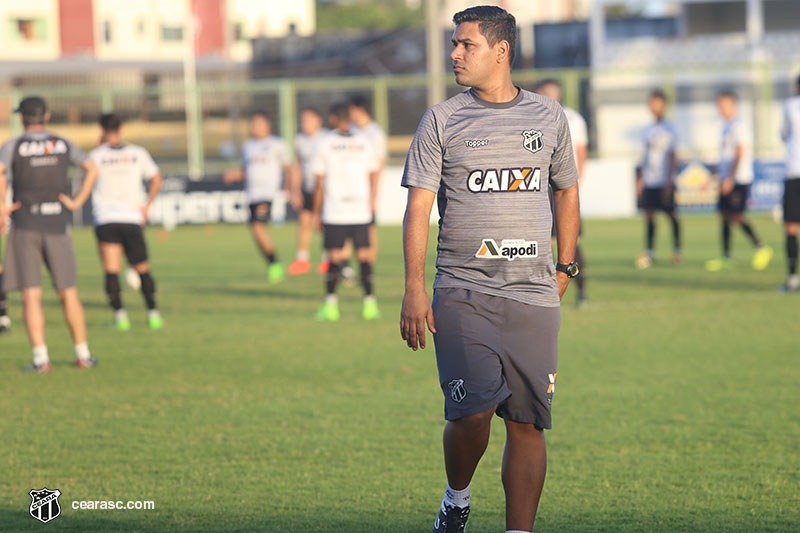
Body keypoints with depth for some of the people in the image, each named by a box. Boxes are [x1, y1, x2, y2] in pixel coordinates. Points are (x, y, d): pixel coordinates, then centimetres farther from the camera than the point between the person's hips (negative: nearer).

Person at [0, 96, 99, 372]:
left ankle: (40, 358, -10)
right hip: (57, 225, 2)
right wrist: (77, 202, 0)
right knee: (68, 293, 11)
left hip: (25, 226, -2)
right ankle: (83, 354, 14)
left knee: (31, 296, -2)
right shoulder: (63, 144, 8)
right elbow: (92, 170, 0)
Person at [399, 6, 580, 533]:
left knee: (528, 423, -1)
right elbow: (418, 206, 0)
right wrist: (414, 289, -9)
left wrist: (565, 267, 18)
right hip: (463, 293, -2)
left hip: (534, 296, 2)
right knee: (474, 410, -15)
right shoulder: (442, 120, 4)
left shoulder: (549, 115, 10)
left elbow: (566, 190, 24)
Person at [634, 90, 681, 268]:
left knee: (671, 214, 2)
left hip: (665, 181, -5)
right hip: (649, 180, 5)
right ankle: (649, 252, -2)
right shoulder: (648, 130, 13)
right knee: (649, 214, -2)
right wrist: (640, 179, 17)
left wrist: (669, 182, -13)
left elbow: (672, 157, -8)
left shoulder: (670, 130, -5)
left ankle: (676, 251, 12)